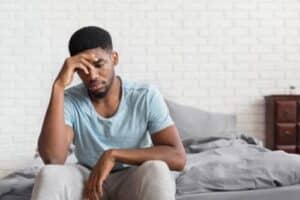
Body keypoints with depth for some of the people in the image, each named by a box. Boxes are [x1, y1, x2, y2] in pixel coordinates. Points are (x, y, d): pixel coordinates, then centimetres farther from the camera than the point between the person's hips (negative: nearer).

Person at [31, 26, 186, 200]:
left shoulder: (146, 96, -12)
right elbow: (52, 158, -28)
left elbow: (178, 157, -21)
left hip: (133, 184, -1)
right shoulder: (70, 100, -10)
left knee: (156, 170, -35)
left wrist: (113, 154, -28)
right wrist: (59, 86, -29)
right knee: (49, 175, -30)